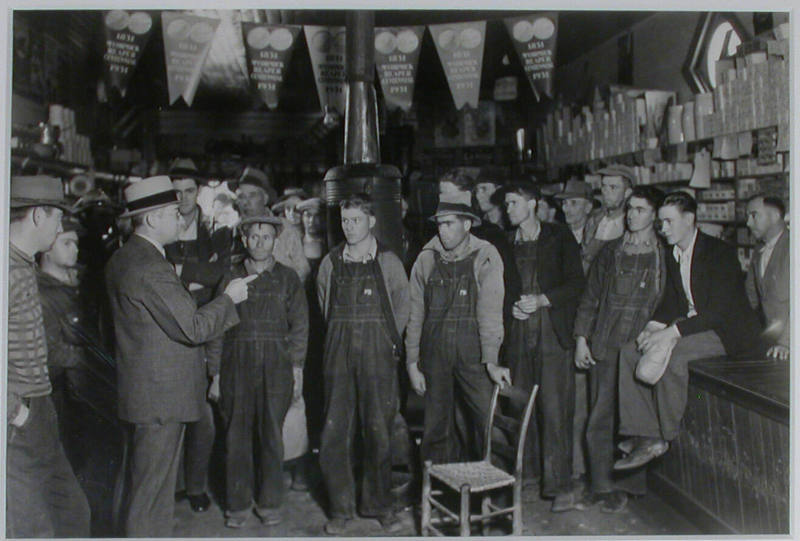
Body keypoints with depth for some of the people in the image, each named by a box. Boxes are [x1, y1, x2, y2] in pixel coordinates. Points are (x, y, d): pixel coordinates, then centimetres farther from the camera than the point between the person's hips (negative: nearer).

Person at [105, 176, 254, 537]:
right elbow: (194, 328, -22)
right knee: (152, 490, 1)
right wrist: (229, 297, -10)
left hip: (141, 392, 10)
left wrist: (182, 293, 15)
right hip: (162, 395, -10)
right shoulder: (151, 269, -22)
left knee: (147, 483, 21)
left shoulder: (121, 260, 10)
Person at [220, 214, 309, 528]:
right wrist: (217, 372, 3)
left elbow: (299, 325, 6)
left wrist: (296, 367, -1)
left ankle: (270, 503, 19)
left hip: (276, 365, 0)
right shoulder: (230, 277, 6)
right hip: (237, 364, 0)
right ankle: (237, 504, 18)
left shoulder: (287, 278, 6)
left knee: (271, 435, 5)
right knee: (237, 435, 3)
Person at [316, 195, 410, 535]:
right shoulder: (330, 263, 8)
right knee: (334, 432, 1)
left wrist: (389, 341, 7)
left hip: (378, 353, -2)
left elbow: (403, 307, 7)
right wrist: (343, 337, 12)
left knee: (379, 430, 3)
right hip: (339, 351, 2)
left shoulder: (388, 262, 1)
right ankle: (340, 509, 15)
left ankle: (380, 505, 19)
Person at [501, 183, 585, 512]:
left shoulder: (560, 237, 5)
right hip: (518, 336, 4)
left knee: (554, 410, -6)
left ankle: (561, 485, 2)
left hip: (553, 335, -3)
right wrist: (511, 306, -1)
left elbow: (576, 283, 0)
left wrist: (541, 300, -11)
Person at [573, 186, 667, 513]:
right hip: (604, 347, 3)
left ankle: (626, 487, 14)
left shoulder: (665, 256, 5)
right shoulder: (609, 253, 13)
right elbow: (590, 298, 14)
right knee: (599, 419, 4)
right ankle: (602, 485, 16)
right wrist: (581, 338, 7)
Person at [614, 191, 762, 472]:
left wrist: (672, 332, -28)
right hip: (692, 325, 9)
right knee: (629, 352, -8)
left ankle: (666, 437, -14)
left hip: (728, 332, -8)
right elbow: (671, 301, 10)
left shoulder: (720, 252, -15)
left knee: (673, 355, -35)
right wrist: (651, 328, -10)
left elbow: (718, 311, -23)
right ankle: (646, 436, -12)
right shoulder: (673, 255, 10)